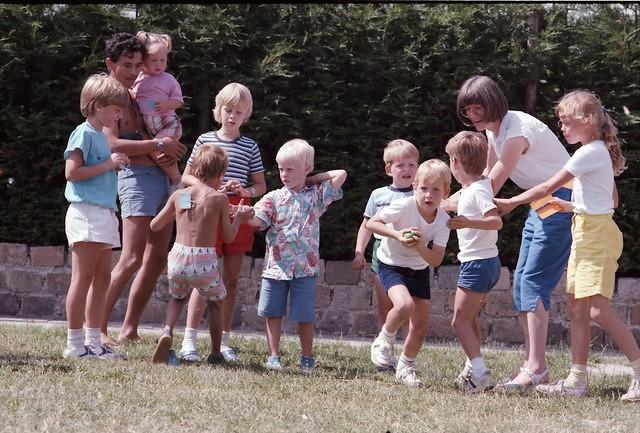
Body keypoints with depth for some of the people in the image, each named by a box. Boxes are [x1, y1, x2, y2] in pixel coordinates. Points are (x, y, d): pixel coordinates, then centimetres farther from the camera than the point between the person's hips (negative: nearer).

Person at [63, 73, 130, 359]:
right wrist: (107, 164, -15)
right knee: (83, 277, -8)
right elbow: (72, 172, -17)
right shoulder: (84, 133, -8)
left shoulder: (101, 136, 19)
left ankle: (93, 341, 13)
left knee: (102, 278, 9)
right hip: (87, 212, -10)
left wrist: (116, 164, 9)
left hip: (104, 214, 10)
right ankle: (74, 343, -6)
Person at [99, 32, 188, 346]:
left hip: (160, 176, 9)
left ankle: (129, 329, 12)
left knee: (157, 259, 8)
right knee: (132, 259, -15)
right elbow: (113, 144, -19)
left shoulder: (135, 95, 18)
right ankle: (98, 327, -13)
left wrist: (169, 151, 2)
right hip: (136, 177, -9)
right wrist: (159, 145, -18)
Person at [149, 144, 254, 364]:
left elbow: (154, 226, 12)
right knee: (215, 303, 24)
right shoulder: (219, 198, -3)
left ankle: (167, 332, 1)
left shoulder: (179, 195, 5)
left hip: (178, 258, 3)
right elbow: (228, 237, 5)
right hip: (204, 262, -2)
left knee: (177, 297, 29)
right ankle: (215, 353, 27)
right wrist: (239, 217, 22)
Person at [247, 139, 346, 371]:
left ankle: (307, 358, 13)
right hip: (276, 265, 1)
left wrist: (313, 180, 7)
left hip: (305, 267, -1)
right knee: (273, 313, 4)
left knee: (305, 315, 1)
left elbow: (341, 175, 4)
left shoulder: (316, 195, 7)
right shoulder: (274, 198, 6)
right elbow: (257, 220, -6)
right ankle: (273, 356, 12)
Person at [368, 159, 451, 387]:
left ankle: (406, 367, 27)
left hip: (419, 270, 4)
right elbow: (371, 223, -21)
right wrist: (398, 235, -33)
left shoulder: (443, 220, -15)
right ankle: (384, 341, -3)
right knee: (405, 305, -31)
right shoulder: (404, 206, -25)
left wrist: (419, 246, -36)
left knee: (421, 325, 2)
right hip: (392, 264, -4)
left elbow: (436, 260, -17)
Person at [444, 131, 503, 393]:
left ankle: (480, 372, -18)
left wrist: (469, 223, -39)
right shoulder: (479, 186, 11)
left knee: (460, 321, -10)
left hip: (477, 263, -10)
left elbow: (496, 220, -31)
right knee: (470, 319, 20)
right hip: (488, 262, 10)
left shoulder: (477, 191, -17)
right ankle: (472, 370, 29)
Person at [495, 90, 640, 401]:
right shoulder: (600, 152, 16)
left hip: (596, 234, -10)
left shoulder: (589, 153, -14)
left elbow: (549, 187, -13)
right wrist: (571, 207, 17)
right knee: (577, 307, 8)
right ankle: (577, 379, 9)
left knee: (599, 309, -15)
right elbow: (613, 201, 22)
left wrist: (510, 203, -5)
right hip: (586, 232, 10)